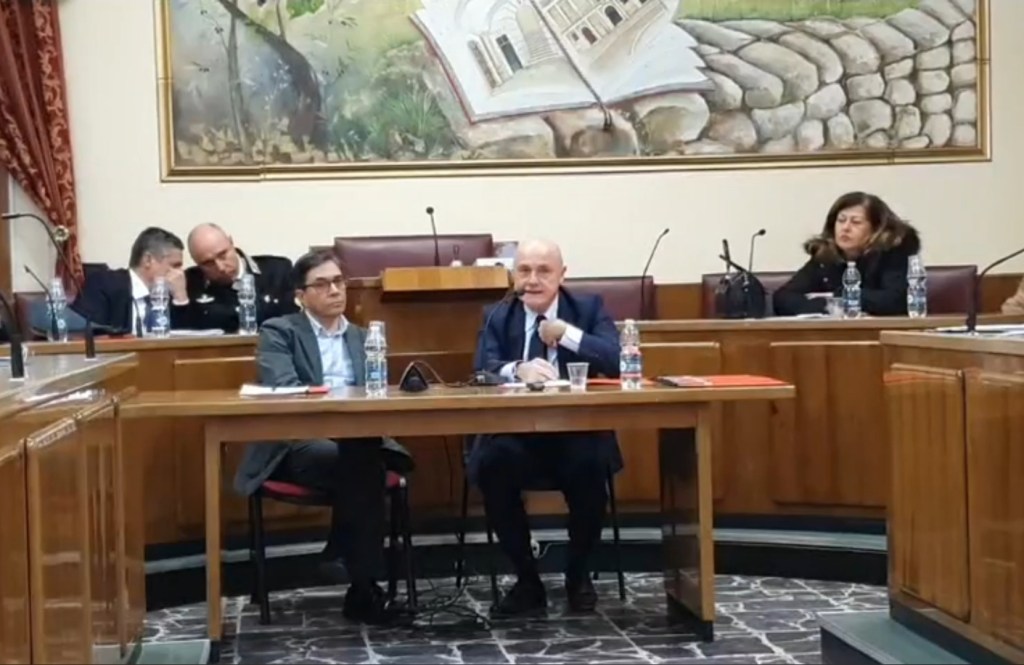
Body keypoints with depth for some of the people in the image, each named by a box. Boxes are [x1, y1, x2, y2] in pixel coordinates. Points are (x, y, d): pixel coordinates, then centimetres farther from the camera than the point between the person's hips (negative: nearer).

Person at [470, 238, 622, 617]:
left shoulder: (589, 308, 5)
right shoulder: (497, 316, 9)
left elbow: (619, 361, -10)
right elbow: (482, 371, -9)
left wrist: (568, 334, -16)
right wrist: (517, 370, -30)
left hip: (577, 433, -1)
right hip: (515, 435, 1)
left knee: (590, 464, -33)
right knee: (492, 463, -30)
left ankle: (578, 575, -6)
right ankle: (527, 580, -12)